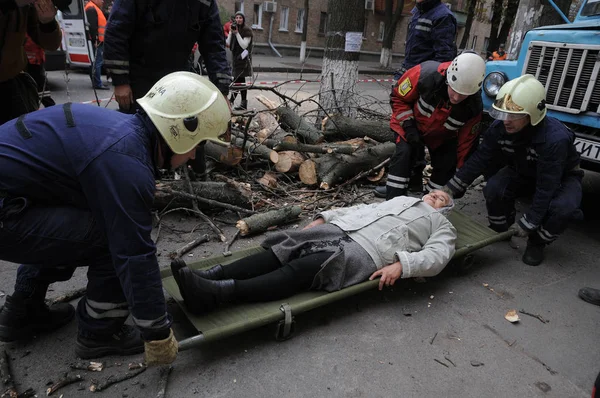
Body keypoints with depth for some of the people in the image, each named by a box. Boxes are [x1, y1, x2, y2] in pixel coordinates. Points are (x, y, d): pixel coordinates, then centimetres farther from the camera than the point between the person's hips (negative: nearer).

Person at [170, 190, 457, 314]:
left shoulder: (442, 226, 22)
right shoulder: (403, 200, 38)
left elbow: (437, 256, 1)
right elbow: (362, 208, 30)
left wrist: (401, 265, -19)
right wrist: (324, 217, 17)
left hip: (367, 251, -6)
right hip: (340, 229, 6)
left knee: (299, 271, -27)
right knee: (282, 252, -17)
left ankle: (215, 293, -43)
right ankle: (208, 276, -28)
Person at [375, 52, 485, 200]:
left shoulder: (474, 106, -28)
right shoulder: (425, 74, -37)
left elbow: (466, 141, -15)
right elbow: (398, 97, -19)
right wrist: (408, 126, -27)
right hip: (412, 124, -2)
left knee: (447, 165, -7)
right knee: (404, 153, -24)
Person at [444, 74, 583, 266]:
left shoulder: (555, 139, -39)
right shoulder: (500, 127, -23)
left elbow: (547, 187, -35)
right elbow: (479, 159, -16)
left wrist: (528, 223, -30)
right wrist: (450, 189, -21)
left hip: (562, 177, -4)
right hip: (522, 172, 4)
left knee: (563, 207, -34)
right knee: (494, 189, -25)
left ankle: (537, 242, -3)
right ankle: (500, 232, 3)